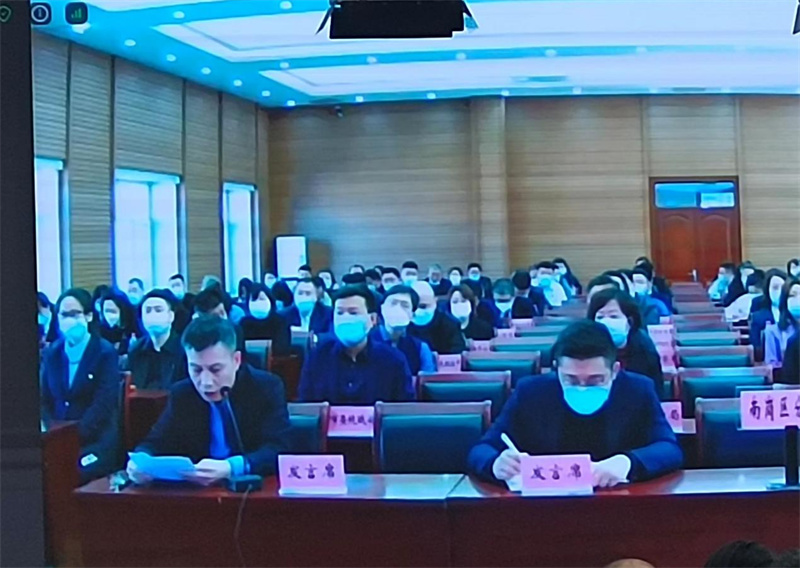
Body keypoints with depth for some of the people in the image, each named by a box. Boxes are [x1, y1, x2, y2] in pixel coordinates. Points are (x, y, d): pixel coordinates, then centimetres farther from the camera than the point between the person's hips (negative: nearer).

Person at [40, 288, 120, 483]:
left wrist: (75, 436, -21)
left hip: (95, 439, -4)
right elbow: (44, 399, 10)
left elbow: (104, 403, -11)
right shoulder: (50, 353, 14)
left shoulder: (105, 352, -1)